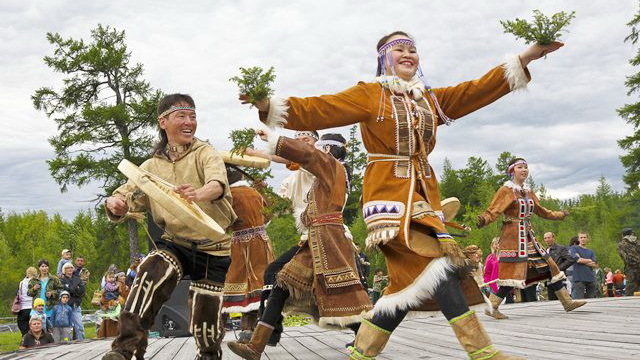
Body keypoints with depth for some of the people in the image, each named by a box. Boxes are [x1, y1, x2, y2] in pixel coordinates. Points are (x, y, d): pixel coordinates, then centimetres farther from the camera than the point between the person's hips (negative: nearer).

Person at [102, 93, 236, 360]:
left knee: (205, 322, 0)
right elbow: (127, 195, 4)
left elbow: (218, 183, -26)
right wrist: (115, 204, -23)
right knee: (151, 275, -30)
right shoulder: (153, 166, 7)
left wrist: (198, 194, -51)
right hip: (174, 244, 2)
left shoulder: (205, 153, -5)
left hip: (212, 249, -2)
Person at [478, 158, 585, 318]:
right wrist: (483, 220, -39)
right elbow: (493, 211, -17)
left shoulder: (528, 192, 15)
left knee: (549, 266, 8)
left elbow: (541, 211, 29)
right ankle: (491, 307, -8)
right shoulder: (506, 191, -6)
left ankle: (567, 302, 17)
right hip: (513, 237, -8)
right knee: (514, 274, -15)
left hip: (528, 236, 8)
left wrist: (560, 215, 41)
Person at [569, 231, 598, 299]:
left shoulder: (591, 251, 19)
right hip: (579, 279, -5)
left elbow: (595, 265, 6)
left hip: (591, 279, 5)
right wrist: (589, 260, 3)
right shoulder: (574, 248, 6)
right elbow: (577, 259, -11)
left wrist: (583, 261, -3)